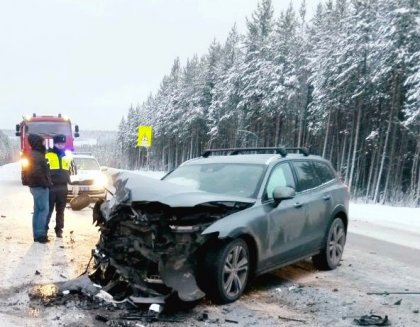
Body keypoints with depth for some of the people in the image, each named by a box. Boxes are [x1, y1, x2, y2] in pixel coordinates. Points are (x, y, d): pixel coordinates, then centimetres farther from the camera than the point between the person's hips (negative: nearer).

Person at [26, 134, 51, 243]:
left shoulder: (34, 154, 15)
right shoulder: (37, 156, -18)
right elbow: (36, 172, -28)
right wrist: (44, 183, -18)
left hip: (36, 186, 10)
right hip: (40, 187, -10)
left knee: (38, 210, 12)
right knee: (44, 210, -7)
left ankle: (37, 235, 17)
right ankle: (40, 235, -6)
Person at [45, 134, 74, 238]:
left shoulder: (67, 156, 14)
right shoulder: (48, 155, -2)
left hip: (63, 187, 4)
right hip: (51, 187, -4)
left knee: (60, 210, 11)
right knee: (49, 209, -2)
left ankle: (59, 230, 19)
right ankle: (44, 229, 7)